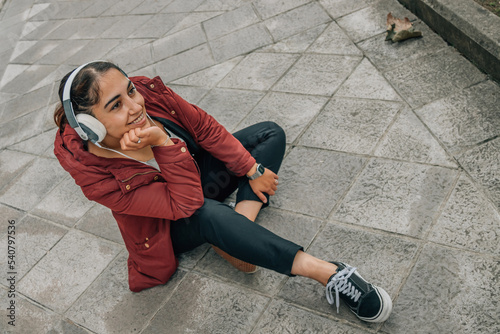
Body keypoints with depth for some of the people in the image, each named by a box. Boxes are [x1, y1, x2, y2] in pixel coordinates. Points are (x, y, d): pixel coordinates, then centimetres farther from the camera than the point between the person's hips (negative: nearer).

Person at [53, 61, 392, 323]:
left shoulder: (146, 91, -24)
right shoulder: (93, 172, -33)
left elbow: (204, 127, -11)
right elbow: (184, 203, -34)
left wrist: (252, 169, -11)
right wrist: (162, 142, -43)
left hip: (198, 168, 6)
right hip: (168, 227, -6)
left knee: (271, 133, -3)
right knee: (206, 212, -40)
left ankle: (236, 236, -22)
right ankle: (326, 272, -37)